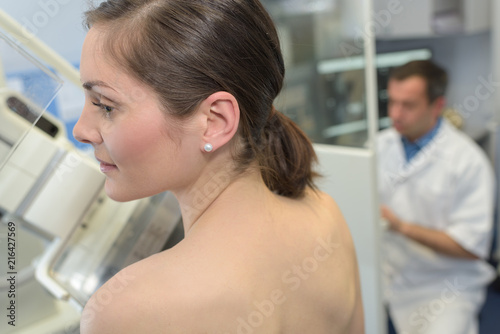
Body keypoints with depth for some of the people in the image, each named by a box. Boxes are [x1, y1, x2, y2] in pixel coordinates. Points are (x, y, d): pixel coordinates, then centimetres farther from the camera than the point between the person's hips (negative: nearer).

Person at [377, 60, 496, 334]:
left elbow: (472, 247, -13)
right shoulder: (380, 145, 4)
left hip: (442, 286, -4)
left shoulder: (468, 160, -11)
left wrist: (402, 226, -19)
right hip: (384, 271, 4)